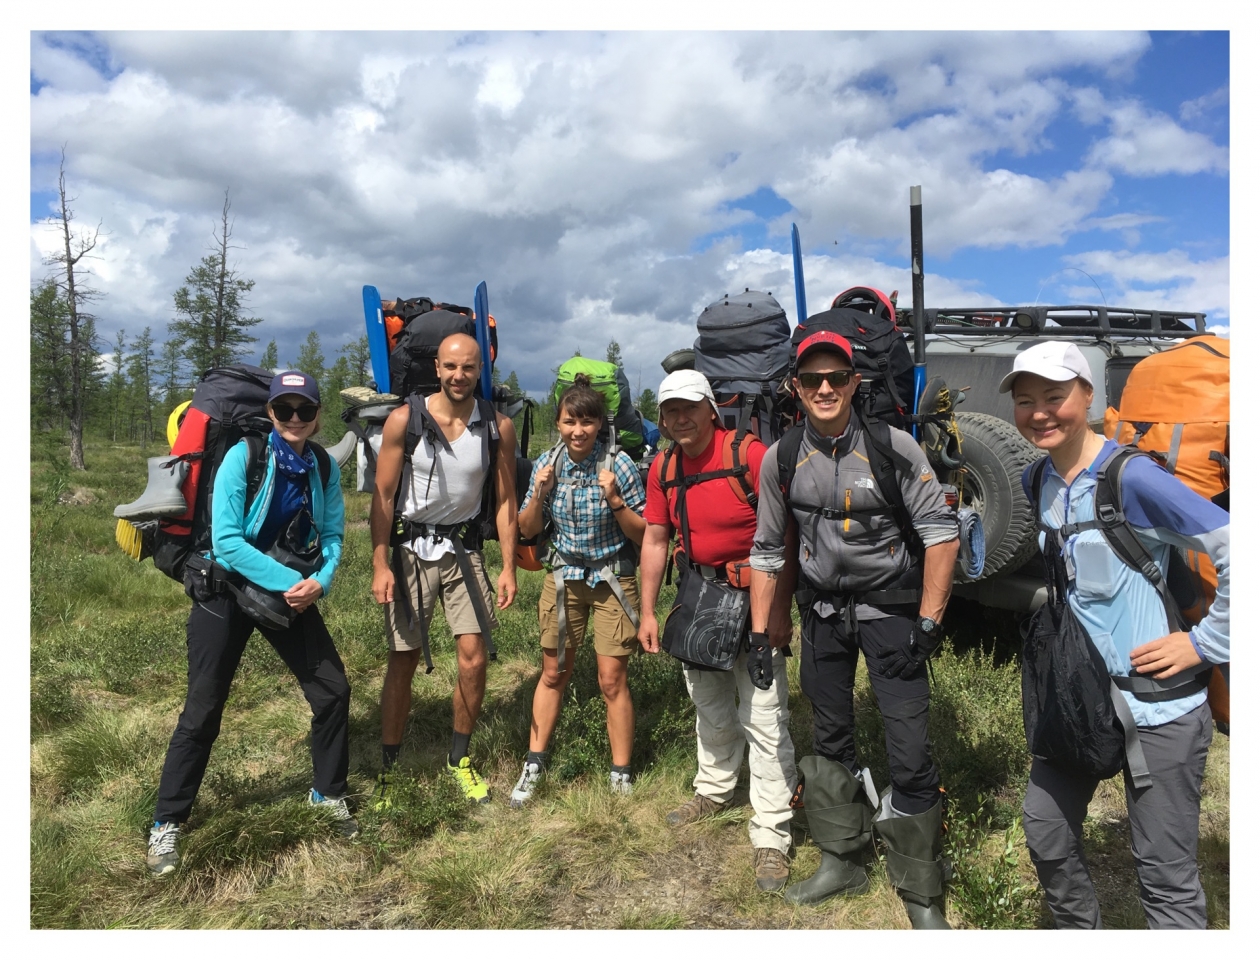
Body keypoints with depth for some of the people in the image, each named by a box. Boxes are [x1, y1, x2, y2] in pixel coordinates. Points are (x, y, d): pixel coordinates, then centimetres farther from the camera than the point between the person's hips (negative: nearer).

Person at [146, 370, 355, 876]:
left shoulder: (325, 468, -5)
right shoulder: (244, 456, -18)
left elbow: (332, 535, 0)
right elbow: (225, 541, -22)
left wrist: (318, 582, -18)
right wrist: (289, 582, -24)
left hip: (293, 595, 4)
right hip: (225, 593, -4)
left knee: (333, 688, 3)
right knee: (203, 709, 1)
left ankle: (329, 793, 25)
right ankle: (166, 823, 22)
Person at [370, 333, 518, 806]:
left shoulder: (497, 427, -5)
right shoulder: (404, 420, -10)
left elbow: (505, 500, 1)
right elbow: (383, 496, -6)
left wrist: (509, 566, -4)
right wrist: (380, 565, -11)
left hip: (464, 549, 2)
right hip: (410, 548, -1)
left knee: (473, 658, -1)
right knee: (403, 661, 3)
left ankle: (460, 760, 20)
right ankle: (388, 767, 19)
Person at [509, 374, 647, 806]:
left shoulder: (618, 464, -14)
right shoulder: (547, 464, -3)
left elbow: (642, 534, -11)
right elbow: (528, 530, 4)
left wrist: (615, 500, -26)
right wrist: (539, 494, -14)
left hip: (612, 580, -3)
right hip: (564, 576, 3)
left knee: (612, 680, -1)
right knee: (553, 673, 11)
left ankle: (621, 775, 15)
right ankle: (533, 766, 24)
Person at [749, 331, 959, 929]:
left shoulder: (892, 447, -13)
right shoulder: (782, 458, -3)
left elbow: (941, 533, -10)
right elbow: (766, 550, 5)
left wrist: (927, 624, -14)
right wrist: (759, 633, 3)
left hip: (890, 606, -3)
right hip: (822, 610, 4)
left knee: (910, 755, -5)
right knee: (830, 741, 15)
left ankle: (921, 897, 15)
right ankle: (842, 863, 35)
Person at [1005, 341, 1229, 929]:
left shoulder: (1131, 477, -18)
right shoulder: (1038, 480, 4)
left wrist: (1205, 643, -16)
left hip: (1156, 706, -7)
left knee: (1165, 874, 4)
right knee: (1046, 835, 16)